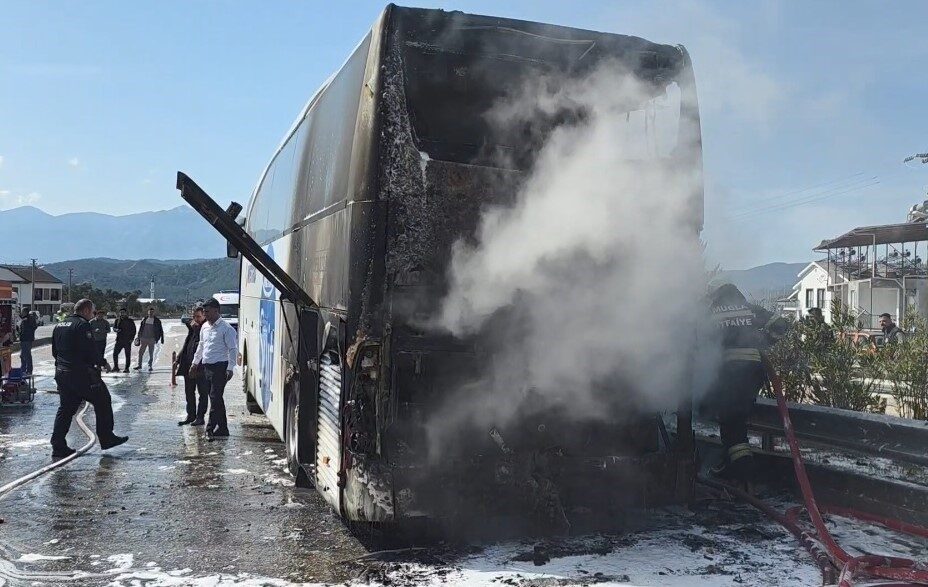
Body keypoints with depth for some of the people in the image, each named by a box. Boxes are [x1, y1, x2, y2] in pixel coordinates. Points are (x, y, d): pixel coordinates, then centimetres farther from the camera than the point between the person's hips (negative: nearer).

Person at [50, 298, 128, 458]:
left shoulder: (59, 326, 14)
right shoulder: (83, 325, -13)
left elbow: (55, 351, 18)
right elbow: (90, 351, -19)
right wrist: (102, 362, -5)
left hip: (61, 373, 8)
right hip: (81, 373, -8)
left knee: (66, 408, 13)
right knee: (102, 401, 7)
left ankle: (58, 446, 10)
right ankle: (106, 438, 13)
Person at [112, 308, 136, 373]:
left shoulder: (130, 321, 0)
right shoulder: (117, 320, 9)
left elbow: (134, 330, 2)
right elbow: (114, 327, 8)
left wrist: (132, 338, -7)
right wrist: (116, 329, -15)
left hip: (127, 341, -3)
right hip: (119, 340, 3)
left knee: (128, 355, 1)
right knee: (115, 353, -3)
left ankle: (127, 368, 8)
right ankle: (116, 366, 12)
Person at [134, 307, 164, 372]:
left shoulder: (157, 321, 1)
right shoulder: (144, 320, 7)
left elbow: (161, 330, 2)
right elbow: (140, 329, 13)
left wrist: (162, 339, -2)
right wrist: (139, 338, 11)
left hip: (151, 339, -3)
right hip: (143, 338, 3)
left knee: (151, 353, 0)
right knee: (140, 352, 5)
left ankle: (150, 366, 9)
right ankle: (139, 365, 17)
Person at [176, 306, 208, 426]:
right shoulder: (192, 327, 13)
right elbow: (186, 344, 20)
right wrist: (178, 360, 18)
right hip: (188, 364, 8)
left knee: (203, 392, 2)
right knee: (189, 392, 14)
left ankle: (200, 417, 8)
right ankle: (191, 415, 24)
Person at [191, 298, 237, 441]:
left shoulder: (226, 328, -10)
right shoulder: (204, 327, 13)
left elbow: (233, 349, -12)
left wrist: (230, 368, -18)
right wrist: (195, 363, 26)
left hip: (219, 366, -8)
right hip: (207, 366, 8)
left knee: (215, 398, -12)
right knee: (215, 398, 10)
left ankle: (211, 428, -11)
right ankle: (222, 428, 16)